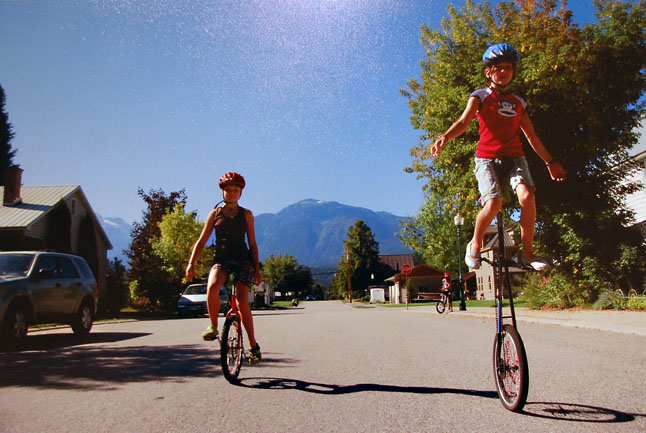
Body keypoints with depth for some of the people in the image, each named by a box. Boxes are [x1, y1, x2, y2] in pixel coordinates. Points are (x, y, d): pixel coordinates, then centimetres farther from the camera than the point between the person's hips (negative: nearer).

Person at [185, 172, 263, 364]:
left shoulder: (246, 214, 10)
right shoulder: (215, 213, 11)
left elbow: (252, 243, 11)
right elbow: (202, 241, 9)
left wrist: (257, 269, 4)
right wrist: (191, 263, -3)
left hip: (242, 259, 0)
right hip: (221, 259, 1)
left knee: (242, 302, -14)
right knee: (212, 287, -31)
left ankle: (253, 345, 0)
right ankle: (213, 326, -8)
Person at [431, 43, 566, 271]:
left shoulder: (519, 102, 19)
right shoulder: (480, 96, 5)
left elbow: (531, 135, 25)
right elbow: (464, 121, -12)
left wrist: (550, 161, 26)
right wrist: (445, 137, -32)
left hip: (514, 156, 4)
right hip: (487, 156, -3)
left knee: (527, 195, -24)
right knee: (494, 202, -25)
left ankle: (527, 252, -10)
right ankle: (475, 245, 1)